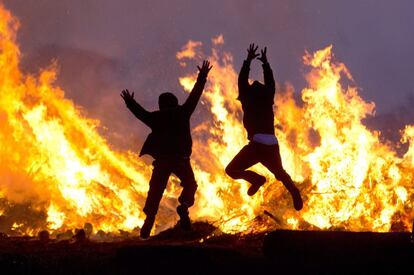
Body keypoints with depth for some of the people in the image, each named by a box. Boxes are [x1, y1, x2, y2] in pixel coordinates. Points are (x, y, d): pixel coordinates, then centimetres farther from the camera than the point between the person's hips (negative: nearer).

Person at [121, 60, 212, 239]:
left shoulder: (156, 118, 8)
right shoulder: (182, 112, 7)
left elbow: (141, 112, 24)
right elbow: (194, 96, 15)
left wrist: (130, 102, 43)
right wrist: (202, 78, 27)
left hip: (161, 160, 1)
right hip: (181, 159, -1)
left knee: (155, 192, 7)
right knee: (189, 185, 13)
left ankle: (148, 222, -1)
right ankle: (183, 206, -17)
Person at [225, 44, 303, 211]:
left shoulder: (249, 102, 7)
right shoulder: (267, 101, 16)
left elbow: (242, 81, 13)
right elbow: (270, 83, 30)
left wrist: (248, 61, 19)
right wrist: (265, 63, 35)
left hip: (257, 144, -5)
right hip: (272, 144, 5)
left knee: (232, 170, -1)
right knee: (280, 173, 23)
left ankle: (256, 179, -22)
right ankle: (295, 194, 0)